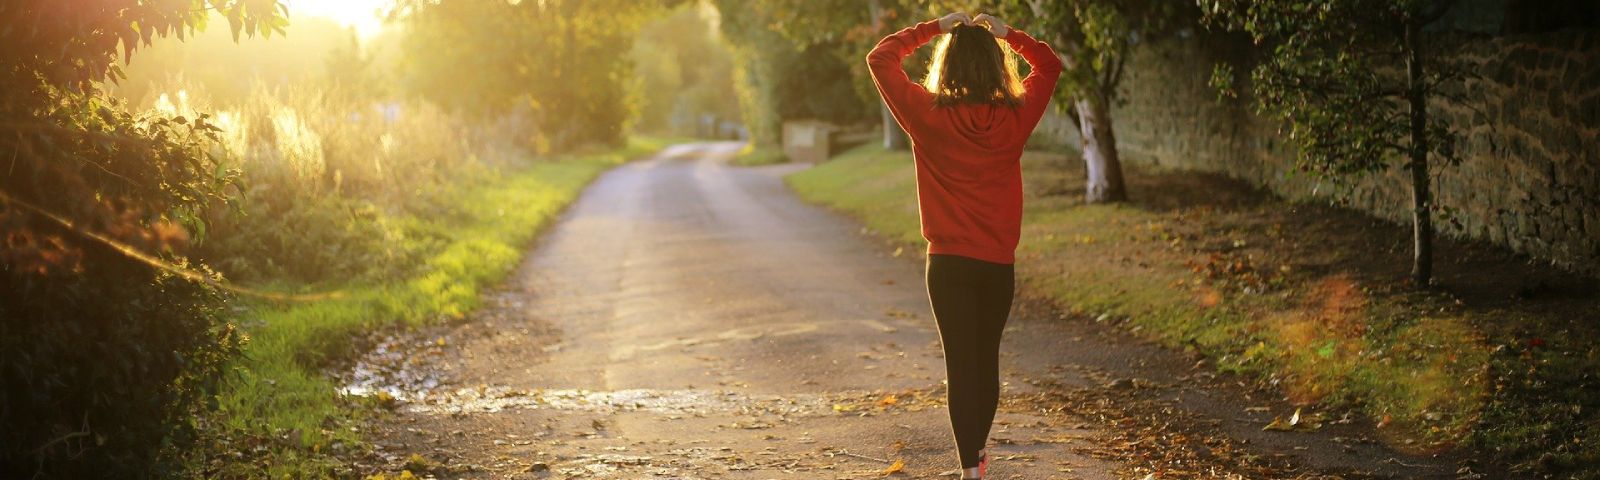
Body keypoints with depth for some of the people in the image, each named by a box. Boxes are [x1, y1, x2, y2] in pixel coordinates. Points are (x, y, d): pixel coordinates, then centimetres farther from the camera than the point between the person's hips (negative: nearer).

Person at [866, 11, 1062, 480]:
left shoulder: (928, 115, -10)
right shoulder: (1015, 118, -5)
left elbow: (880, 58, 1)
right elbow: (1050, 65, 14)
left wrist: (933, 28, 5)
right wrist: (1006, 33, 10)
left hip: (949, 263, -2)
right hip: (999, 263, 2)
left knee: (961, 364, -1)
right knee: (988, 360, 18)